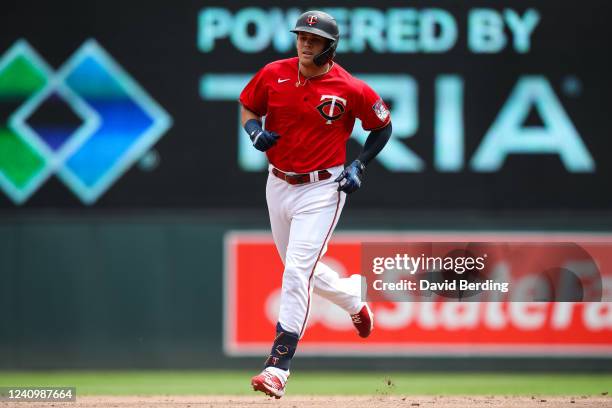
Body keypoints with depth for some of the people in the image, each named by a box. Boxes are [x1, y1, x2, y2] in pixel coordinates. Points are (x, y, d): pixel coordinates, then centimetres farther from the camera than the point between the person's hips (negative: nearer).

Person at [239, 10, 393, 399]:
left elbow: (383, 126, 3)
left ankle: (278, 367, -16)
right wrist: (255, 131, -9)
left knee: (297, 272, -16)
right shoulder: (274, 74, -3)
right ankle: (356, 301, 49)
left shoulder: (351, 89, -12)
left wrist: (359, 167, -5)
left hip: (322, 189, -6)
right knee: (302, 270, 19)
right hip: (278, 186, 6)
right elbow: (248, 107, 12)